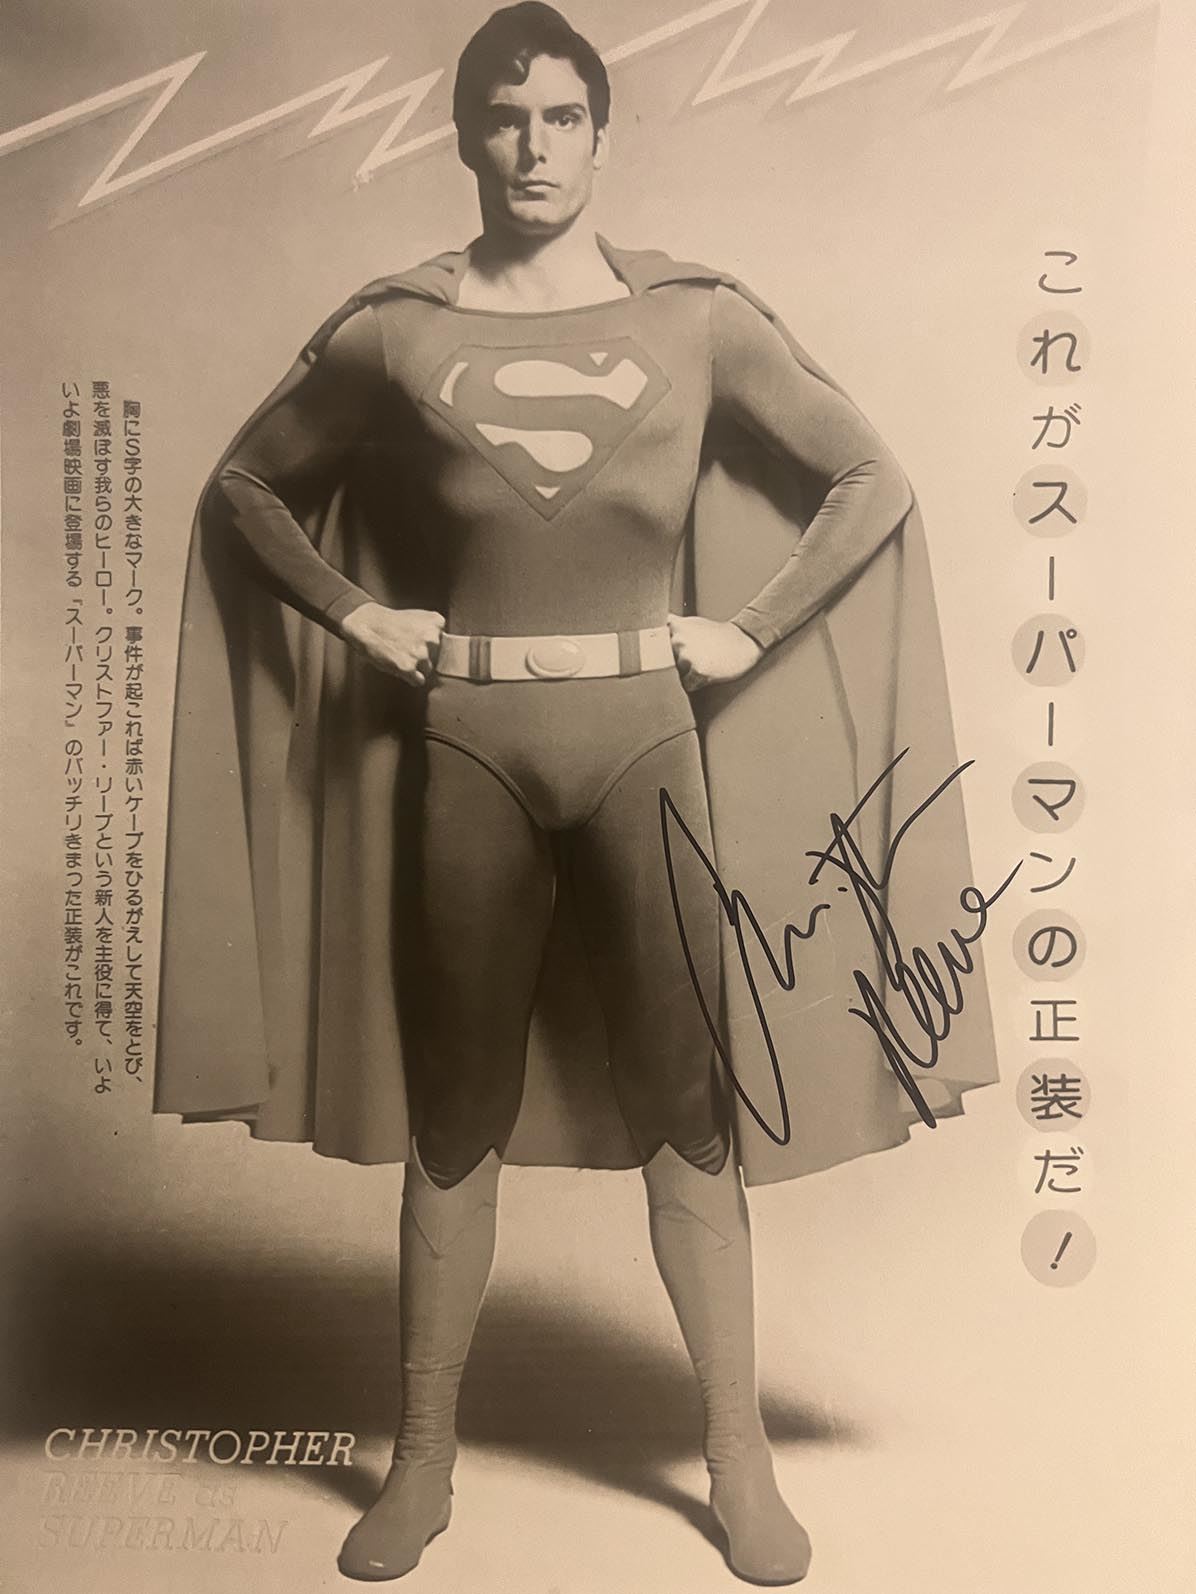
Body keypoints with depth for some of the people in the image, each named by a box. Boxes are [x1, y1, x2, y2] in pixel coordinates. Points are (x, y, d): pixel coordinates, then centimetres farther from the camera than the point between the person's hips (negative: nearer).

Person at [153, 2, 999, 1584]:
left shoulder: (696, 317, 4)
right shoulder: (395, 330, 5)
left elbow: (876, 482, 8)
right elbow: (246, 484, 16)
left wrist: (754, 631, -1)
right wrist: (356, 615, 3)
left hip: (640, 735, 0)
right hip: (464, 749, 1)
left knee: (684, 1098, 4)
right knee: (456, 1106, 8)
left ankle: (738, 1455, 22)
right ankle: (424, 1460, 24)